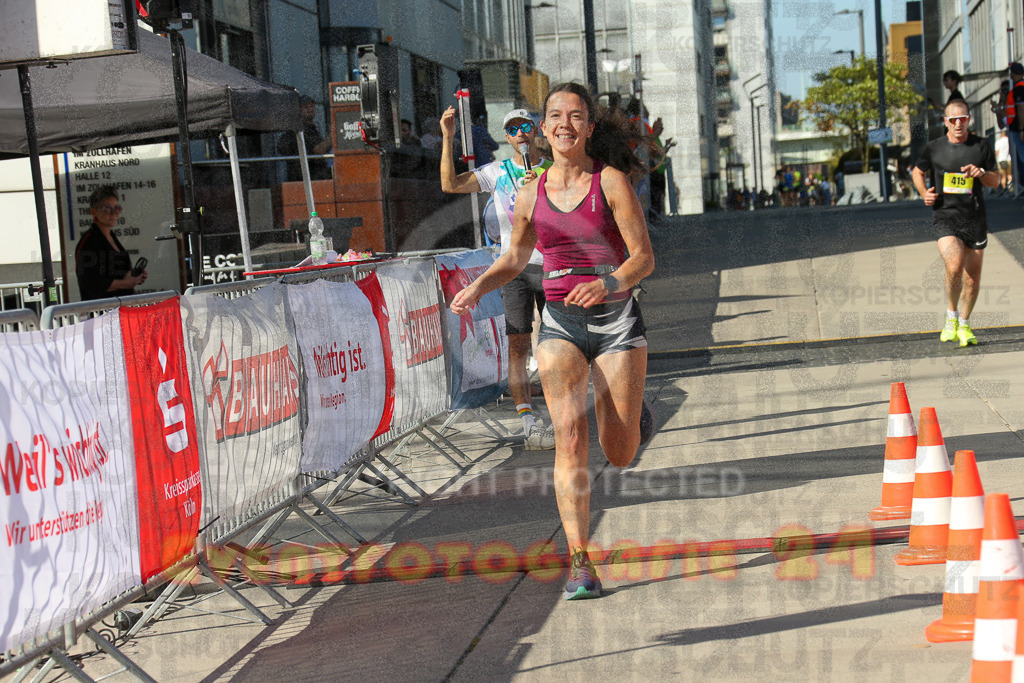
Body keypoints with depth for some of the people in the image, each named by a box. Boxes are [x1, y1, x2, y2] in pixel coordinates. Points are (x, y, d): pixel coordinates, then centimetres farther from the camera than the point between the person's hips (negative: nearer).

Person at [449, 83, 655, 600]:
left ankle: (628, 409, 42)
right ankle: (580, 563, -12)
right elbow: (515, 258, 19)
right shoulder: (532, 194, 5)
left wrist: (610, 283, -28)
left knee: (620, 456, 3)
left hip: (616, 318, -2)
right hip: (560, 323, 2)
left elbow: (644, 256, -9)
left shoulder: (611, 181, -6)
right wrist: (477, 288, 1)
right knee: (569, 436, -15)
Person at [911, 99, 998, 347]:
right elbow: (918, 171, 19)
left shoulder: (981, 146, 4)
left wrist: (982, 173, -11)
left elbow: (995, 181, 11)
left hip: (975, 219, 2)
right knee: (954, 266, -24)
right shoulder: (934, 148, 2)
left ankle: (964, 325, 26)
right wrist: (924, 192, 0)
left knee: (972, 277, 6)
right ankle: (951, 317, -2)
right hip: (945, 217, -2)